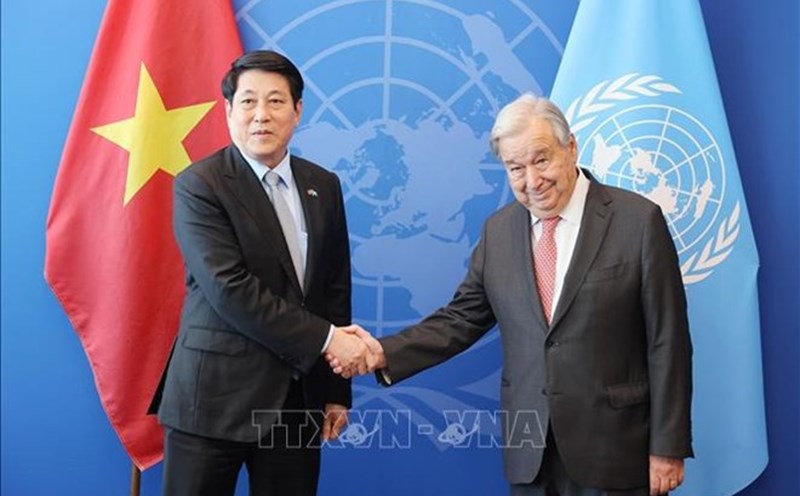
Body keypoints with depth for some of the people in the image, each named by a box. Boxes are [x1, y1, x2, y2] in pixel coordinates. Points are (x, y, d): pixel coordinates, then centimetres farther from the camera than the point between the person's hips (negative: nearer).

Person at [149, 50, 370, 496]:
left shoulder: (324, 186, 8)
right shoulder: (199, 185, -8)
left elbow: (336, 288, 11)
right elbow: (229, 290, -18)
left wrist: (337, 390, 10)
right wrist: (324, 339, -17)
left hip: (299, 398, 5)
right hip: (216, 395, -4)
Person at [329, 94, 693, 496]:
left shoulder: (639, 221, -9)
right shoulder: (498, 230, 3)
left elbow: (667, 343, -8)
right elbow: (461, 319, 6)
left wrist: (668, 447, -8)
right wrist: (385, 353, -8)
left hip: (614, 450, -3)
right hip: (529, 450, 4)